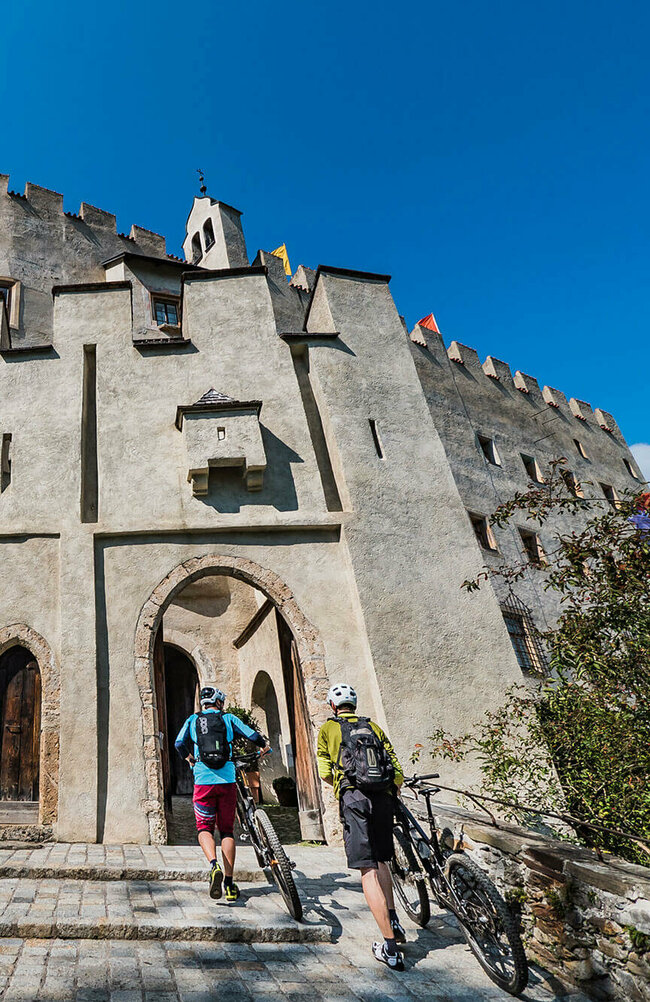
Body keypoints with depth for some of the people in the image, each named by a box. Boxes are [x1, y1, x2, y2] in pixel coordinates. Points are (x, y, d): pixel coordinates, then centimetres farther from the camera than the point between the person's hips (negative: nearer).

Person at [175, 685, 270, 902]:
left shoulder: (193, 720, 8)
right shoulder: (228, 718, 6)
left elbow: (179, 743, 4)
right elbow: (252, 735, 4)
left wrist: (189, 758, 26)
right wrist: (265, 745, 25)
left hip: (203, 780, 0)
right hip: (227, 780, 1)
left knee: (204, 828, 13)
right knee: (227, 830, 12)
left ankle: (214, 865, -14)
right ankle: (229, 884, 10)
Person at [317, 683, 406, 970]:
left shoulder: (328, 728, 12)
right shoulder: (373, 726, 19)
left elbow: (325, 772, 7)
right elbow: (397, 770, 12)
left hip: (353, 797, -4)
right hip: (383, 797, 4)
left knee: (369, 870, -3)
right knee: (380, 860, 26)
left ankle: (390, 948, -5)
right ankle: (393, 921, 25)